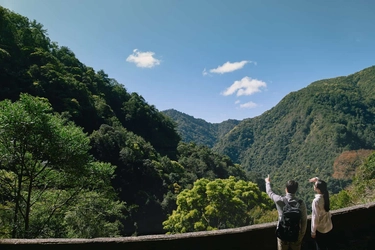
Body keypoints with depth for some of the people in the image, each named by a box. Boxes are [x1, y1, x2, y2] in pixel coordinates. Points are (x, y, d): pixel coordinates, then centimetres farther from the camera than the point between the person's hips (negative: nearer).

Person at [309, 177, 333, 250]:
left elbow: (315, 217, -22)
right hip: (329, 227, 7)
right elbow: (322, 185, 15)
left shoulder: (316, 201, -30)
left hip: (320, 229, -7)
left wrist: (313, 231, -12)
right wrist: (316, 179, -2)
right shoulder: (326, 195, -10)